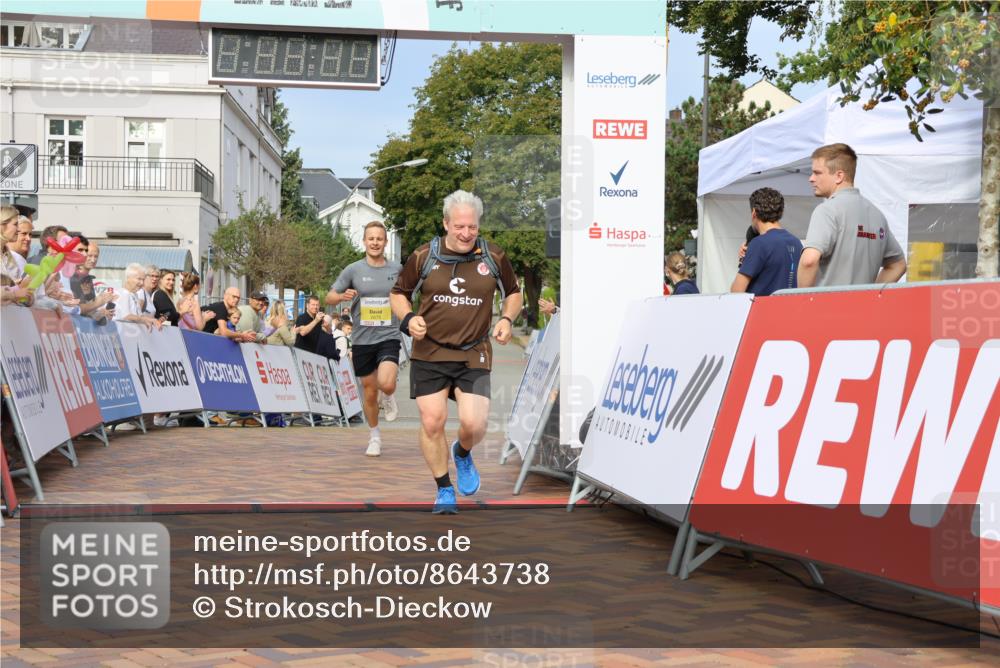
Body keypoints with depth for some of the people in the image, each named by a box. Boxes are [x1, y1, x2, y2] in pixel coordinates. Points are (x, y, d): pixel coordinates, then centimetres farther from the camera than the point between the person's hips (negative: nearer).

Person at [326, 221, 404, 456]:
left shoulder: (397, 269, 1)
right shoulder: (353, 270, 0)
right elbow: (329, 298, 2)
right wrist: (343, 296, -19)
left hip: (389, 337, -1)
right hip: (363, 339, 1)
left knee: (386, 384, -24)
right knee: (370, 392, 10)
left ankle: (389, 397, 14)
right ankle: (374, 437, 31)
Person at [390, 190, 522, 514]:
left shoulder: (494, 258, 2)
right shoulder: (424, 256, -1)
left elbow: (513, 292, 18)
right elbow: (398, 293, 10)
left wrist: (507, 319, 0)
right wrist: (408, 318, -9)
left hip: (474, 356, 0)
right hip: (429, 354, 0)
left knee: (474, 424, -11)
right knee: (432, 422, -4)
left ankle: (463, 453, 28)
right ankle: (444, 490, 17)